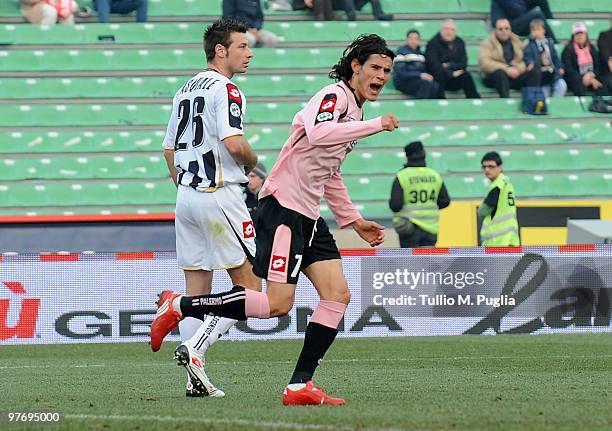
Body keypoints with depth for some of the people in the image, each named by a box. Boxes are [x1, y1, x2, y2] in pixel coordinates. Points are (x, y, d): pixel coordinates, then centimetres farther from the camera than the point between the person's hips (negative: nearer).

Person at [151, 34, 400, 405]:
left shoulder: (354, 112, 20)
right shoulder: (334, 96, -10)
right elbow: (318, 134, -34)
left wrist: (354, 220, 27)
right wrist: (375, 125, -28)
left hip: (309, 215, 10)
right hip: (283, 207, -10)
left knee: (338, 295, -2)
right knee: (278, 305, -14)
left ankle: (300, 386, -1)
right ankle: (178, 306, -2)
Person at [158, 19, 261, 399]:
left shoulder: (185, 92, 16)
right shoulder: (226, 90, -10)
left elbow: (169, 150, 20)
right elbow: (234, 143, -22)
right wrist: (253, 163, -3)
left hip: (187, 197, 9)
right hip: (220, 195, -9)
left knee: (198, 292, 8)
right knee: (250, 287, -3)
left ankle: (196, 380, 6)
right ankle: (194, 348, -16)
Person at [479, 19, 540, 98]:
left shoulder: (516, 42, 14)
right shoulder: (488, 44, 1)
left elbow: (525, 60, 6)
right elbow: (484, 62, -15)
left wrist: (518, 69, -18)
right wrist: (506, 69, -24)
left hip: (515, 75, 4)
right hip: (494, 77, -4)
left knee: (534, 73, -18)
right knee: (500, 73, -38)